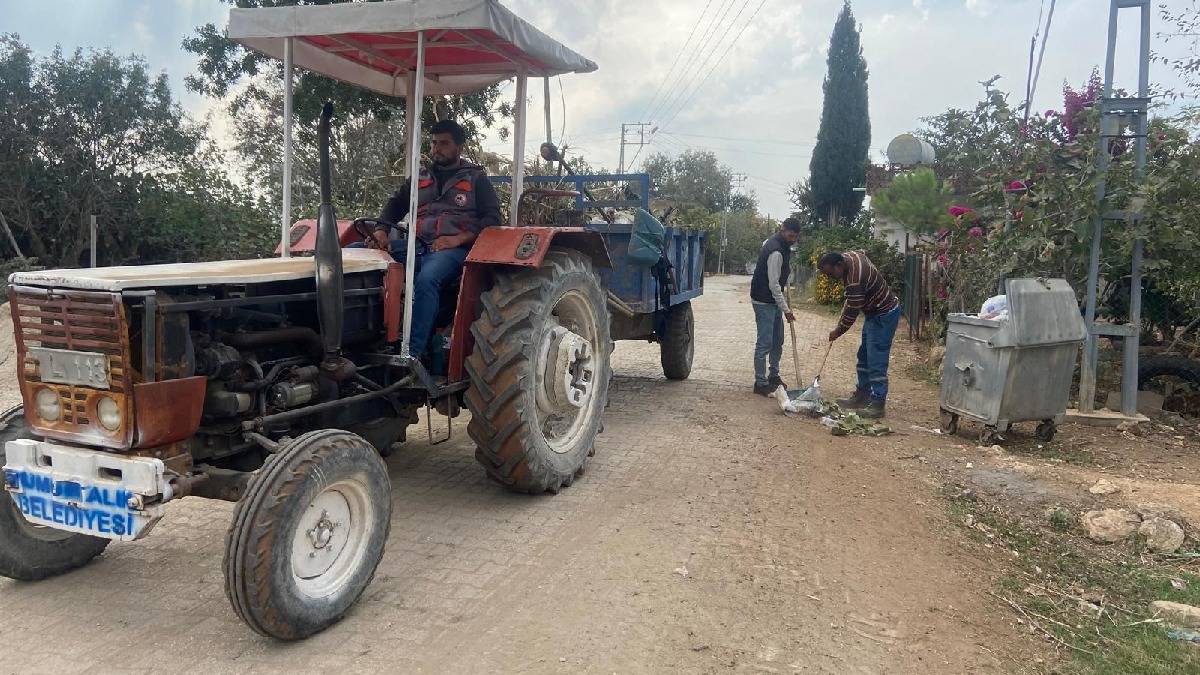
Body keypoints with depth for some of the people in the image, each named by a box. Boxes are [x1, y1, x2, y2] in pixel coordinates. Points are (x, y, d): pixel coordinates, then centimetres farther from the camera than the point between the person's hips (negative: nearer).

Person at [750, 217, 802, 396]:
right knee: (764, 343, -7)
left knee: (777, 341, 16)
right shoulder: (776, 252, -24)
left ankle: (774, 375, 28)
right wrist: (786, 309, -23)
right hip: (764, 302, -10)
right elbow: (773, 284, -24)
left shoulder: (777, 243, 6)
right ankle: (761, 383, -1)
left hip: (774, 300, 10)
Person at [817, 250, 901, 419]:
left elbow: (852, 312, -23)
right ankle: (862, 396, 24)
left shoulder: (854, 280, -32)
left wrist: (838, 332, -7)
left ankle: (877, 405, -7)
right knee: (864, 358, 15)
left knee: (876, 362, -10)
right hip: (874, 312, 10)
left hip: (883, 316, -10)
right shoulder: (850, 255, -4)